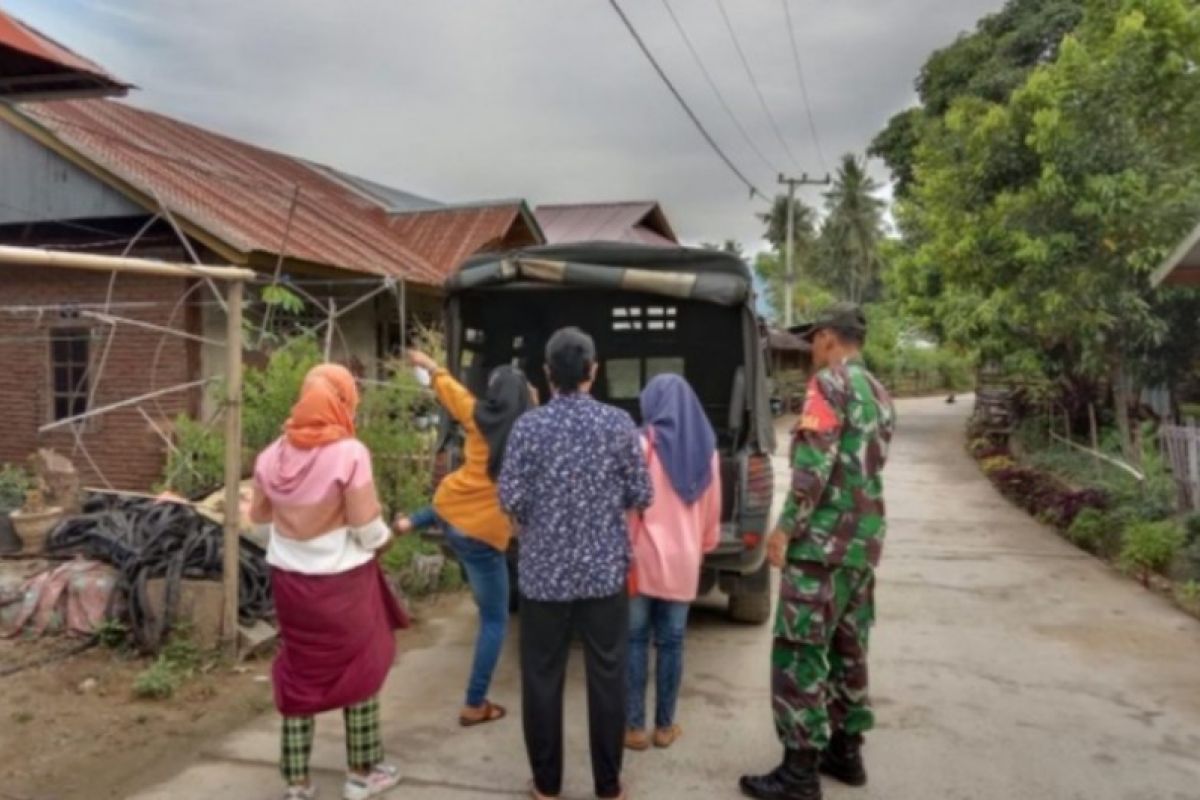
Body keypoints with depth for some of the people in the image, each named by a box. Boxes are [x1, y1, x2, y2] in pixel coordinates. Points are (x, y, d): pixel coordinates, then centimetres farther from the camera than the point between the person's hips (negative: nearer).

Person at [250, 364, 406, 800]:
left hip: (289, 579, 5)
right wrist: (383, 536, 3)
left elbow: (258, 518, 9)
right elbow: (366, 526, -17)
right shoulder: (349, 453, -18)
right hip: (342, 580, -5)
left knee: (298, 674, 15)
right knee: (359, 671, 13)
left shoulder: (273, 453, -1)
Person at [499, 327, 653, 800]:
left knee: (542, 678, 12)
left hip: (544, 571, 0)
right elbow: (642, 496, -2)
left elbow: (510, 499, -7)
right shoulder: (619, 424, -5)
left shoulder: (529, 426, -8)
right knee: (606, 676, 10)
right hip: (605, 569, 1)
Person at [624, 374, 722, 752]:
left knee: (636, 639, 7)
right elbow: (712, 510, 11)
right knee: (671, 641, 11)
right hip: (683, 561, 4)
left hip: (645, 557, -4)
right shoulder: (707, 449, 5)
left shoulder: (645, 444, -10)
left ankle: (635, 727, 10)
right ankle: (665, 726, 18)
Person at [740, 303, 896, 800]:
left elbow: (814, 464, -20)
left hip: (823, 539, -9)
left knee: (799, 652, -2)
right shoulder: (880, 395, 15)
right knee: (847, 647, 17)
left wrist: (786, 528, -15)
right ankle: (845, 750, 27)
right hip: (865, 539, 9)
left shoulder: (831, 382, -12)